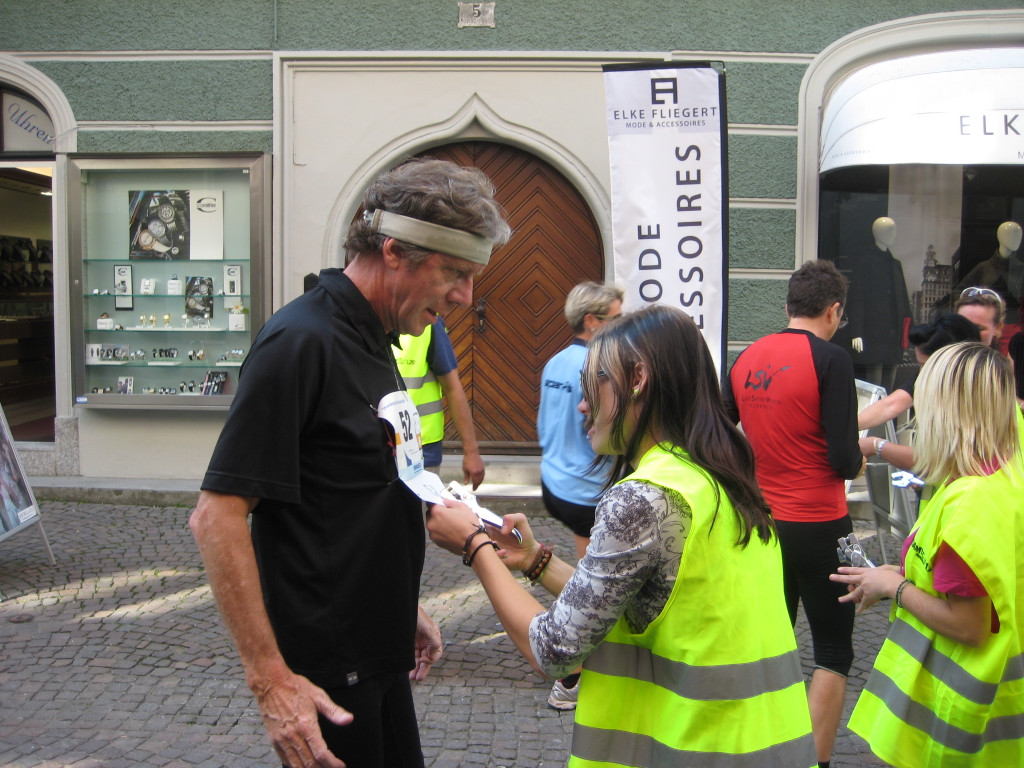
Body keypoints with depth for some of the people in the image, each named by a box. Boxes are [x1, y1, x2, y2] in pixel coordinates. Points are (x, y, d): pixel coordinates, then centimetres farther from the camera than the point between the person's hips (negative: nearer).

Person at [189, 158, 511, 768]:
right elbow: (217, 516, -23)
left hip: (380, 658, 9)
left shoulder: (375, 340, 9)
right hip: (324, 674, -9)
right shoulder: (302, 341, -20)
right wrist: (270, 680, -24)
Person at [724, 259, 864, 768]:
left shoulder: (747, 358, 3)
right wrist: (858, 462, 4)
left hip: (762, 522, 6)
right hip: (818, 526, -6)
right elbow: (844, 457, -18)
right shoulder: (830, 359, -14)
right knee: (833, 653, 8)